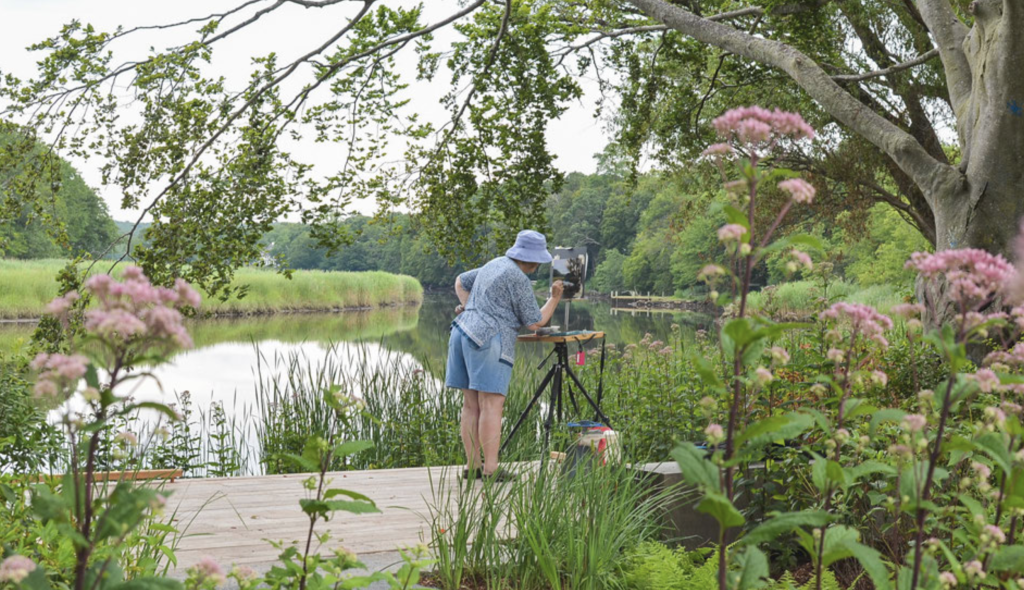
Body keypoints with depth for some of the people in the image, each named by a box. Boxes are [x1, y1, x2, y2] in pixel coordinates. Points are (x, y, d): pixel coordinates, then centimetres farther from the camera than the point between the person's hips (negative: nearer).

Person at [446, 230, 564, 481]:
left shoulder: (495, 265, 18)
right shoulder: (518, 279, -8)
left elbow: (461, 282, 31)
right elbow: (534, 322, -5)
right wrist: (555, 299, 6)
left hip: (462, 332, 9)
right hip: (488, 341, -9)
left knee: (472, 404, 9)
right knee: (492, 405, -8)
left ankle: (472, 466, 11)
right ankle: (491, 470, -8)